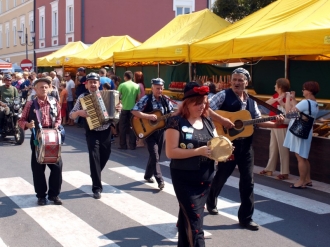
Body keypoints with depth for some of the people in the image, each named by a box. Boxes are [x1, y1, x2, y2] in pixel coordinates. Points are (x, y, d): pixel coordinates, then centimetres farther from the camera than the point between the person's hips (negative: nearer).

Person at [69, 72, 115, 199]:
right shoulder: (83, 97, -3)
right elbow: (71, 115, -4)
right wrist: (79, 112, -24)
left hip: (106, 131, 4)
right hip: (92, 133, -4)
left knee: (105, 156, 16)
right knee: (94, 157, -12)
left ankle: (95, 175, 43)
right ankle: (97, 188, -3)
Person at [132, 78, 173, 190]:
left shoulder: (166, 100, 3)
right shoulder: (146, 99, -12)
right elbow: (134, 111, -19)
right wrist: (148, 116, -26)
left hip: (161, 130, 5)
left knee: (156, 155, 14)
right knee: (155, 155, -8)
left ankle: (148, 175, 32)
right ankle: (160, 180, -6)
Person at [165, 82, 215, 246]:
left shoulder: (207, 122, 7)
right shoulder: (176, 122, -12)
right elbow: (170, 152, -17)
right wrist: (198, 151, -24)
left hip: (206, 178, 6)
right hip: (185, 180, -6)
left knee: (187, 217, 18)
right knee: (195, 221, -7)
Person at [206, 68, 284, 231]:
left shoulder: (251, 101, 11)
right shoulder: (224, 95, -7)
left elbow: (258, 121, 9)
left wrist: (275, 123, -5)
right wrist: (223, 120, -26)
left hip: (245, 144, 5)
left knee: (247, 180, 5)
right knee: (221, 176, 12)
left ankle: (245, 217, 16)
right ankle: (211, 202, 40)